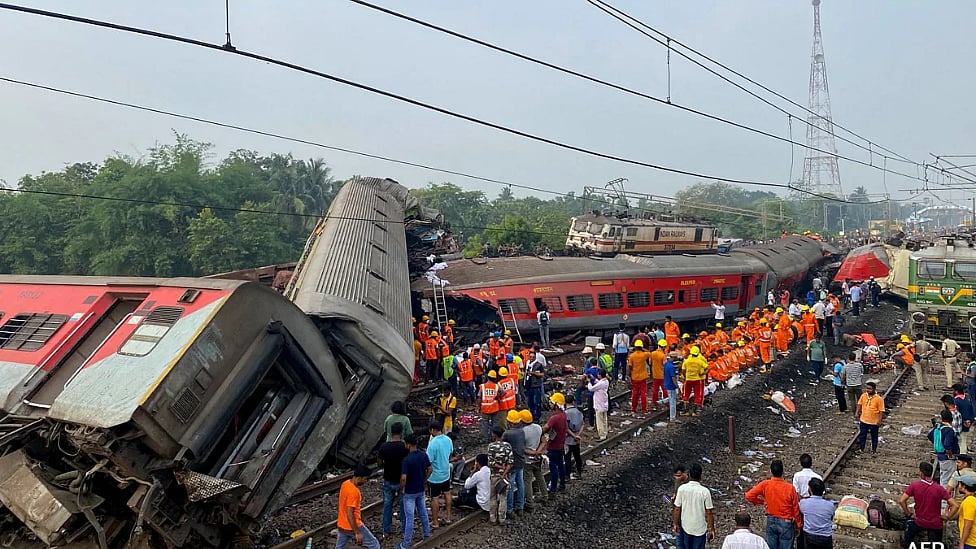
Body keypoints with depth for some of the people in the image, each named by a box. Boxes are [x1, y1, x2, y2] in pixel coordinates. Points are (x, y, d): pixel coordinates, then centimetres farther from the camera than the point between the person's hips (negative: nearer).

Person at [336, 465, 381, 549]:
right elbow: (350, 515, -28)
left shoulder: (345, 483, 2)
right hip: (352, 527, -9)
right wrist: (357, 533, -23)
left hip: (341, 525, 9)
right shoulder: (353, 491, -27)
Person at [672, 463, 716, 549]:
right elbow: (708, 513, -12)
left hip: (685, 526, 1)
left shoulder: (682, 489, -14)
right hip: (700, 528, -1)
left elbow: (677, 509, -8)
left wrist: (675, 524, 5)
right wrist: (711, 528, 1)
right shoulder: (705, 491, -18)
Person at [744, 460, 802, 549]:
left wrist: (761, 501, 5)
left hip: (771, 522, 2)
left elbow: (748, 496, -13)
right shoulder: (790, 488, -17)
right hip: (786, 523, -2)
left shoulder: (765, 484, -13)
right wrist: (798, 526, 5)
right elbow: (795, 509, -8)